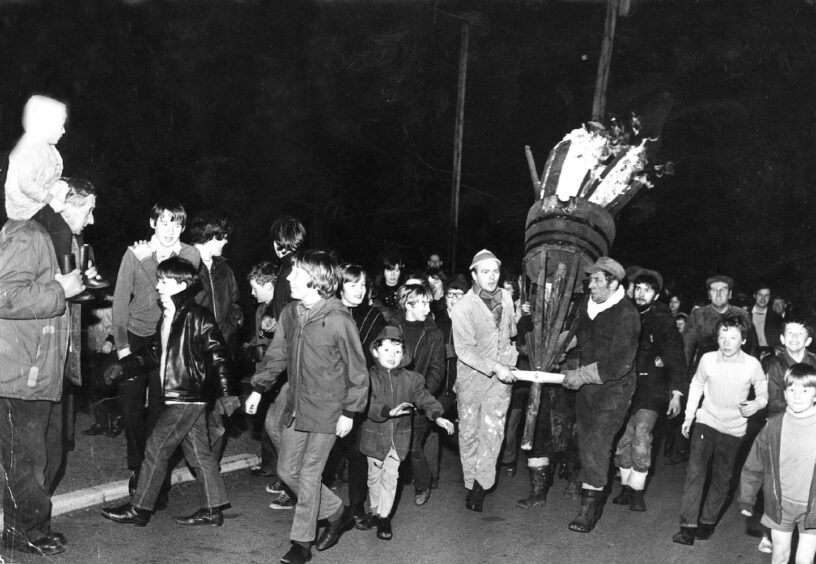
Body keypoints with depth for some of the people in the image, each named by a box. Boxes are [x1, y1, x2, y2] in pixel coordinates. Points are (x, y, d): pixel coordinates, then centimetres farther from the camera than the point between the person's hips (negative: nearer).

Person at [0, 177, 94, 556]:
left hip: (46, 376, 10)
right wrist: (61, 289, -21)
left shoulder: (56, 240, 18)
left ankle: (36, 527, 32)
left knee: (49, 457, 18)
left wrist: (80, 283, 13)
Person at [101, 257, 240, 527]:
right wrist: (122, 367, 14)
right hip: (178, 396, 9)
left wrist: (224, 393, -22)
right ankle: (212, 510, 19)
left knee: (156, 449, -2)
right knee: (198, 452, 12)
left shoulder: (197, 317, -15)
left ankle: (139, 509, 9)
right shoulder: (169, 317, 14)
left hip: (187, 397, -9)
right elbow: (154, 352, 22)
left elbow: (217, 355, -18)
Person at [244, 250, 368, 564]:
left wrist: (349, 411, -11)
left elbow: (357, 370, -11)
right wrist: (258, 389, 10)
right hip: (295, 407, 7)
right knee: (287, 470, 12)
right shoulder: (289, 314, 2)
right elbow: (276, 355, 14)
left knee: (309, 474, -1)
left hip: (326, 411, -7)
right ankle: (338, 515, 31)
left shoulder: (339, 320, -18)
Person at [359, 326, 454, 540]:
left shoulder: (411, 379, -2)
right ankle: (375, 512, 31)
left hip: (399, 436, 1)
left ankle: (384, 517, 10)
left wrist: (437, 416, -15)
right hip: (375, 434, -1)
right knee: (375, 475, 13)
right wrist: (389, 411, -34)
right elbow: (367, 405, -21)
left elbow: (424, 398, 0)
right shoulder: (370, 377, -11)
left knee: (390, 476, 0)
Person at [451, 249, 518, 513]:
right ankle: (470, 483, 22)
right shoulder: (463, 307, -15)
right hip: (472, 375, -2)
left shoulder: (506, 297, 1)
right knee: (469, 432, 7)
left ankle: (481, 484, 1)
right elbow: (464, 350, -19)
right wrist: (494, 367, -26)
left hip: (501, 375, 3)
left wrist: (511, 355, 16)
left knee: (492, 430, -8)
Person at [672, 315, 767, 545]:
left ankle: (708, 521, 28)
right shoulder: (708, 359, -13)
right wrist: (688, 416, 7)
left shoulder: (752, 365, -16)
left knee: (722, 479, 10)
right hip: (706, 421, 0)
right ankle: (688, 526, -9)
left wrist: (757, 404, -22)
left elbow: (763, 392, 1)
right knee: (695, 470, -12)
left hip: (733, 429, 0)